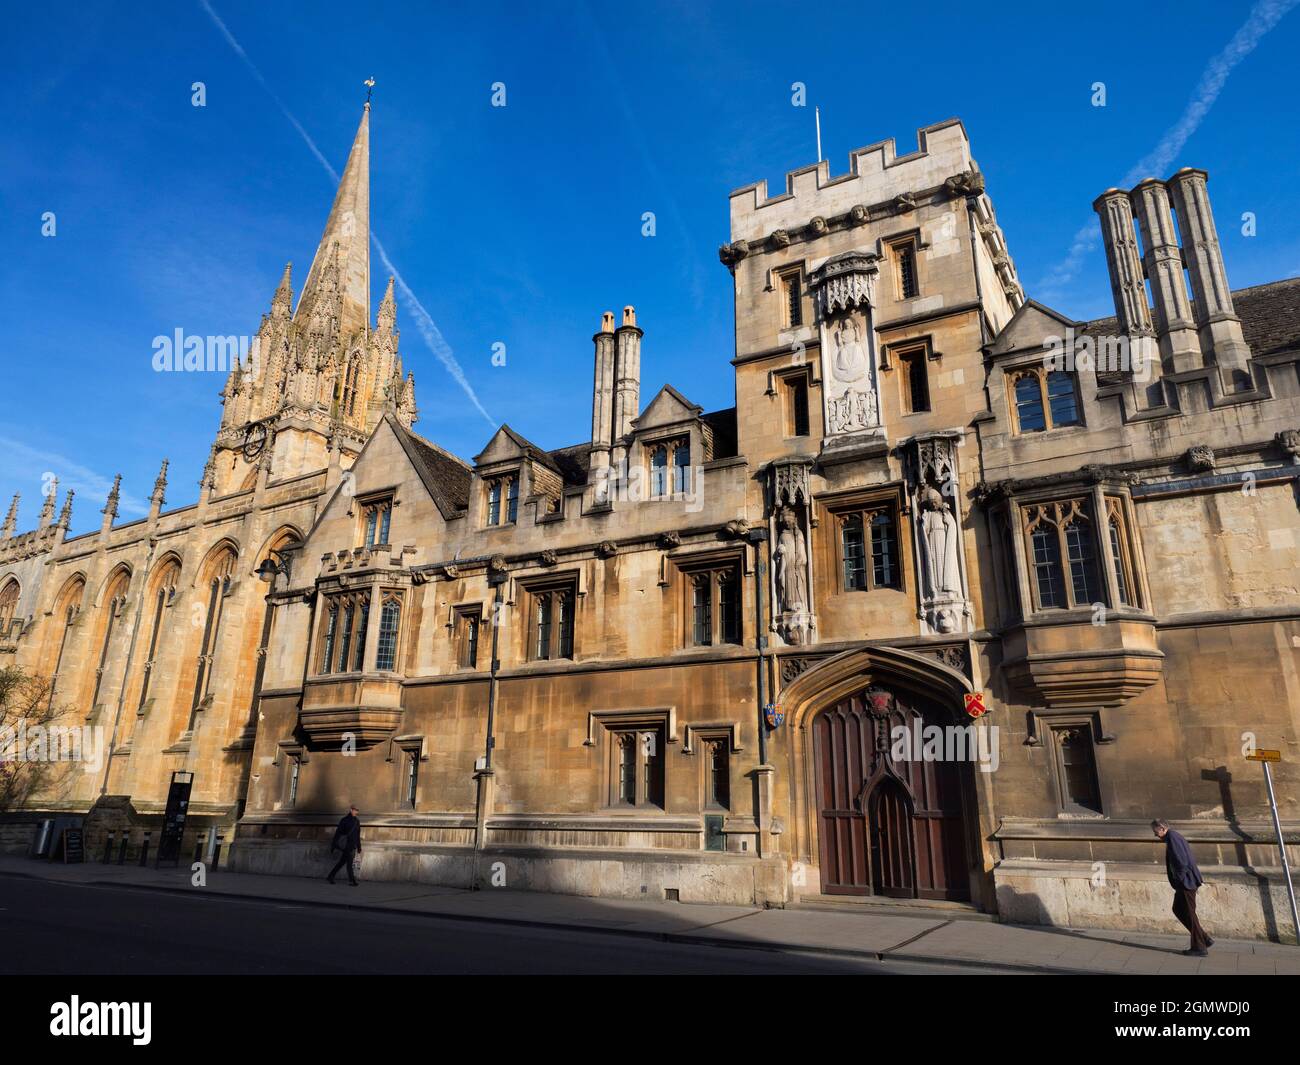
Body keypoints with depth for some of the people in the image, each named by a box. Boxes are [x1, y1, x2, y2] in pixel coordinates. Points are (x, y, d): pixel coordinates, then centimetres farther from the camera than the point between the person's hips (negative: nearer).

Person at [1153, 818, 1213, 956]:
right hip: (1186, 882, 10)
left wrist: (1179, 880, -13)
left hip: (1186, 882, -10)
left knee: (1189, 914, 1)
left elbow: (1182, 862, -25)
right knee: (1177, 910, 17)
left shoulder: (1173, 838, -19)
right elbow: (1188, 859, 20)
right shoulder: (1175, 836, 12)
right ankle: (1204, 939, 21)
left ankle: (1199, 947, 11)